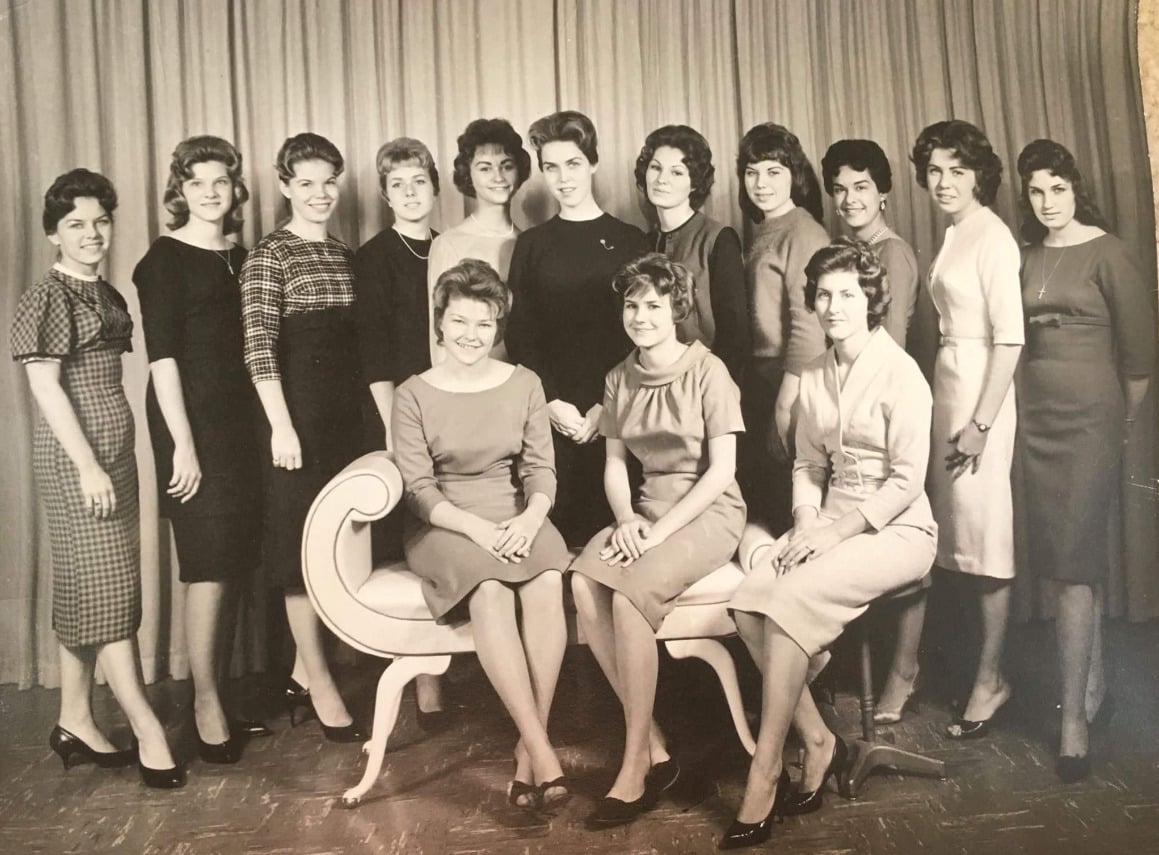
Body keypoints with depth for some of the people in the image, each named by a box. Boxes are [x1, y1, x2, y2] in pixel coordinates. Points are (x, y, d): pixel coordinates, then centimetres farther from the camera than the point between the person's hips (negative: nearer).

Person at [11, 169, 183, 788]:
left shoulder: (106, 295, 14)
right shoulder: (47, 296, -8)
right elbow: (44, 385, -14)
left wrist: (113, 459, 14)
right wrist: (88, 464, -18)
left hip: (115, 450, 8)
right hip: (74, 455, -8)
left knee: (85, 587, 11)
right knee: (105, 586, -5)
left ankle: (74, 722, 21)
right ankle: (148, 731, -1)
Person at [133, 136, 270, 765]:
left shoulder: (239, 257, 14)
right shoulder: (165, 259, -4)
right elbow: (161, 356, -10)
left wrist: (259, 424, 7)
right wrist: (183, 444, -16)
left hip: (239, 420, 6)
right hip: (191, 423, -6)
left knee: (235, 564, 8)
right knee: (208, 564, -7)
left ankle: (218, 694, 19)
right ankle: (206, 705, 4)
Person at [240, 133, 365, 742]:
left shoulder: (345, 254, 14)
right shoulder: (270, 255, -4)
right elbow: (259, 347, -12)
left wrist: (367, 411, 10)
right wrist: (281, 425, -19)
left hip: (345, 411, 7)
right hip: (298, 411, -6)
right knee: (302, 541, 0)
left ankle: (303, 671, 25)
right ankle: (321, 686, 8)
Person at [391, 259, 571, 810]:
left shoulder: (524, 385, 8)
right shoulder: (414, 396, 1)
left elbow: (540, 469, 4)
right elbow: (420, 489, -5)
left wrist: (529, 520, -17)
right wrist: (479, 530, -20)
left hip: (516, 518, 2)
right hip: (444, 526, -2)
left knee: (548, 582, -31)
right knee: (491, 592, -34)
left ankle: (527, 748, -24)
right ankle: (542, 750, -31)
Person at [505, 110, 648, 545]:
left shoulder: (628, 240, 7)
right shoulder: (531, 244, 11)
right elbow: (519, 334, 7)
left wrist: (606, 407, -8)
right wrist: (552, 402, -6)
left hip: (611, 414, -1)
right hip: (550, 413, 1)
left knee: (608, 521, -2)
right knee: (555, 521, -2)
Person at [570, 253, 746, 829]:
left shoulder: (707, 371, -7)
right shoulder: (619, 379, 10)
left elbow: (721, 470, -10)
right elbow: (615, 464, 10)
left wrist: (661, 530, -17)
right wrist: (626, 519, -10)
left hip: (708, 512, -5)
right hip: (645, 509, 5)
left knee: (629, 592, -31)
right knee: (584, 583, -25)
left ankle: (636, 763, -16)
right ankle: (654, 744, -15)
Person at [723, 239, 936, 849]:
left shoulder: (900, 373, -9)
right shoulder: (813, 377, 11)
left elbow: (907, 480, -13)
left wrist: (837, 531, -18)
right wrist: (806, 521, -6)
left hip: (896, 528, -6)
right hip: (830, 525, 6)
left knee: (789, 599, -29)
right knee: (748, 601, -21)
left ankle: (764, 773, -18)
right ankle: (816, 740, -6)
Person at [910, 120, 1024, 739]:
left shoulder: (991, 236, -11)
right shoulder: (953, 235, 13)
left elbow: (1010, 337, -16)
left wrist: (981, 423, -18)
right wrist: (951, 411, 10)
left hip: (981, 391, -8)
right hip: (947, 385, 8)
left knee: (986, 535, -1)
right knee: (963, 532, 12)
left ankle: (990, 680, 11)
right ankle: (985, 670, 25)